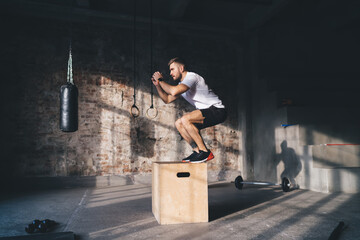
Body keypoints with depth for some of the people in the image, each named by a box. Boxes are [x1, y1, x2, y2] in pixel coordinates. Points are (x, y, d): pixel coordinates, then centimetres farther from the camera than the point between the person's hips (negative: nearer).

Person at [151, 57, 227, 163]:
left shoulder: (192, 77, -14)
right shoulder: (182, 84, 16)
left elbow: (174, 92, -30)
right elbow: (167, 99, 20)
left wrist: (160, 80, -14)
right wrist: (157, 85, 9)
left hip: (217, 110, -10)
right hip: (207, 112, 10)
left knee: (185, 119, -26)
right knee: (179, 124, 6)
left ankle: (205, 152, -18)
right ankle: (197, 150, 6)